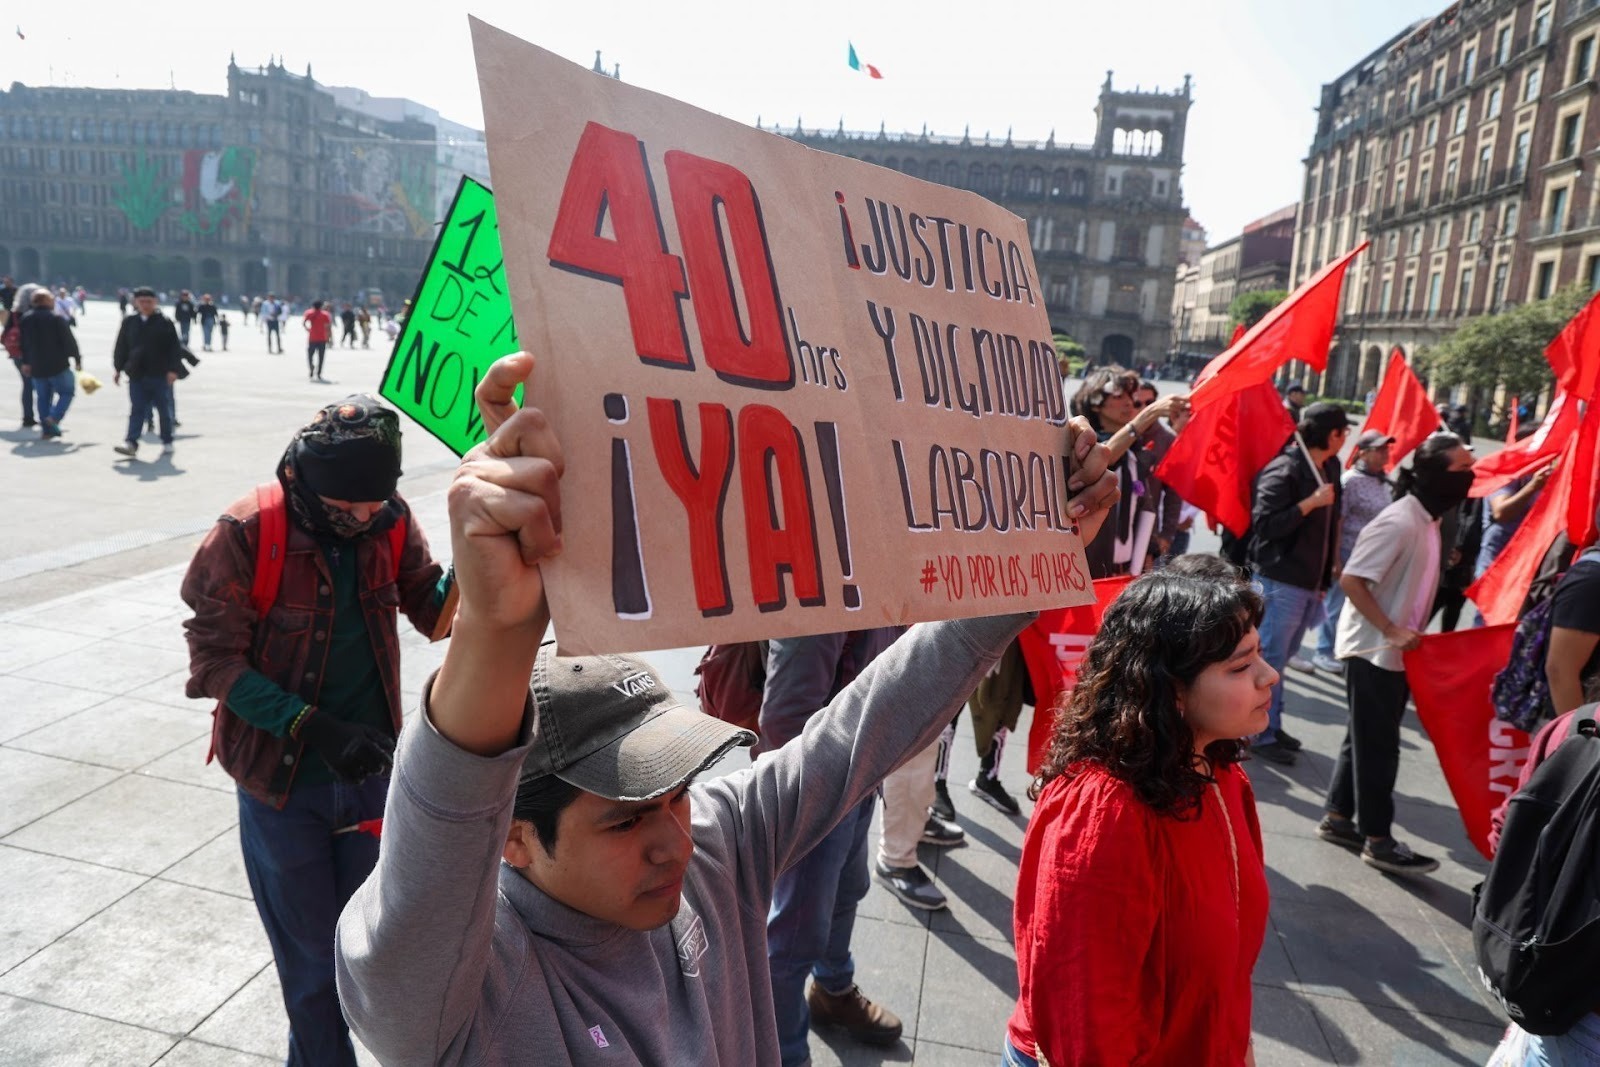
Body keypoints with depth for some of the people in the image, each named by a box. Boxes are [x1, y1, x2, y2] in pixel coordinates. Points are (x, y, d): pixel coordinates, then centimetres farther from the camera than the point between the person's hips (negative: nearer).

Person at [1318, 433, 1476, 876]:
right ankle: (1378, 840, 10)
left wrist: (1405, 634, 12)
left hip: (1395, 652, 9)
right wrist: (1390, 631, -25)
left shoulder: (1427, 521, 9)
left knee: (1366, 740, 15)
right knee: (1378, 746, 0)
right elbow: (1351, 579, -24)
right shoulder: (1400, 522, -20)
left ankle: (1337, 818, 26)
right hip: (1373, 650, -9)